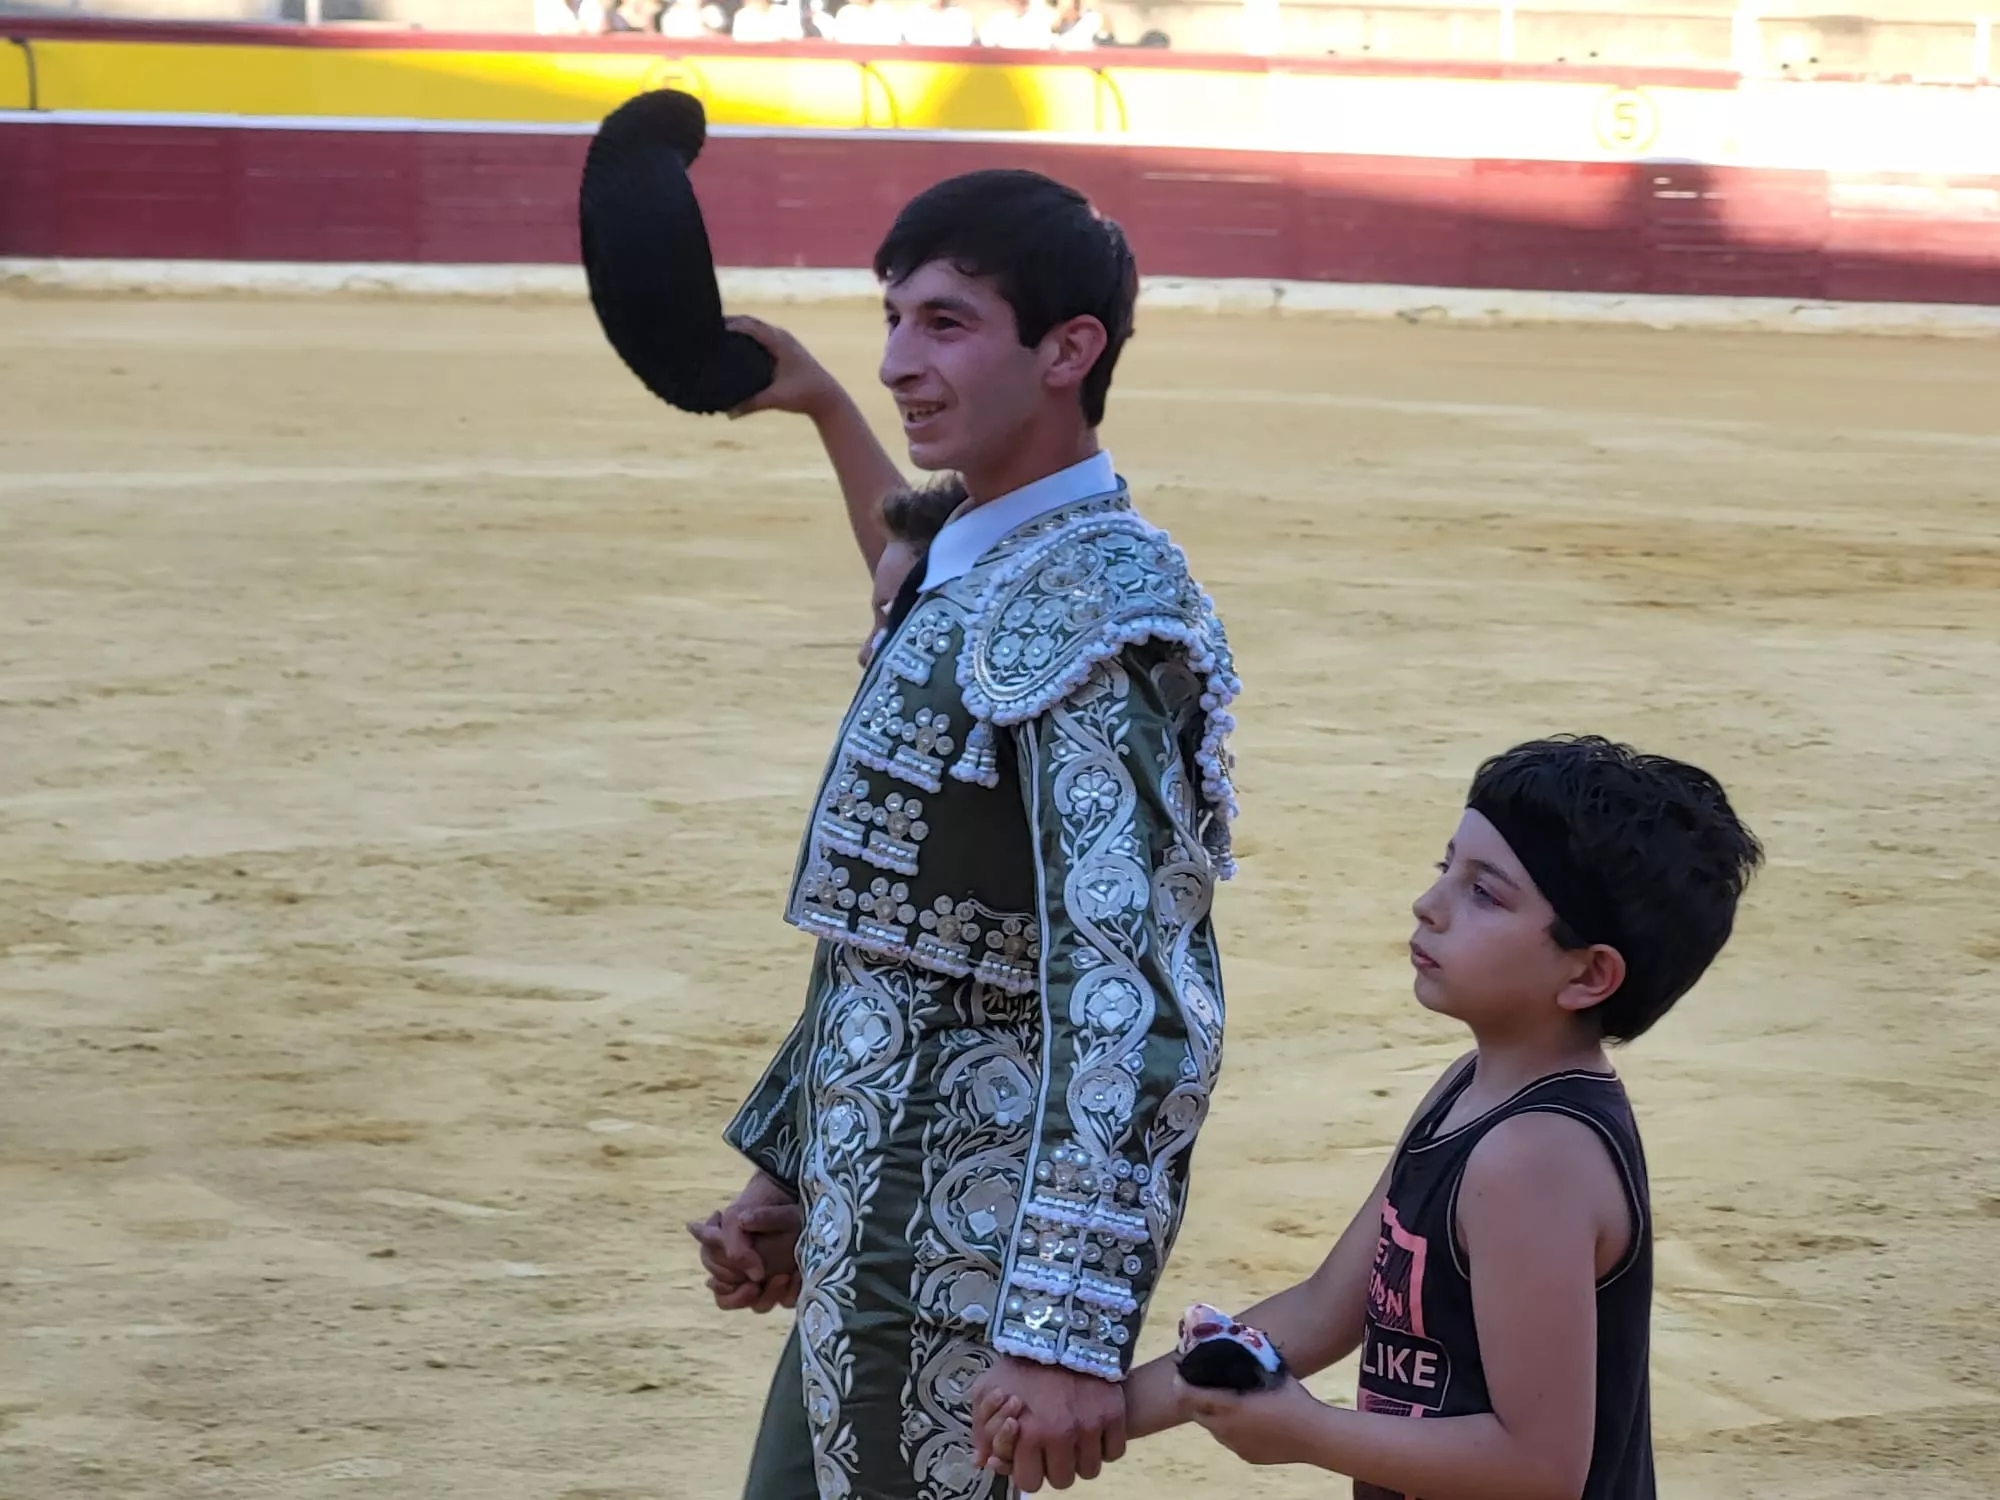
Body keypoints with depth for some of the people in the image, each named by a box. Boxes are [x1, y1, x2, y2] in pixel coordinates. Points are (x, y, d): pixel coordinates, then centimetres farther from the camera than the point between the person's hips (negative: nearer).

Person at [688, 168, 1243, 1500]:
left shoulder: (1096, 614, -19)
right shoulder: (967, 575, 12)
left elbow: (1129, 984, -26)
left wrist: (1068, 1323, -31)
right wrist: (788, 1174, 21)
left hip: (968, 1238, -9)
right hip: (880, 1224, 9)